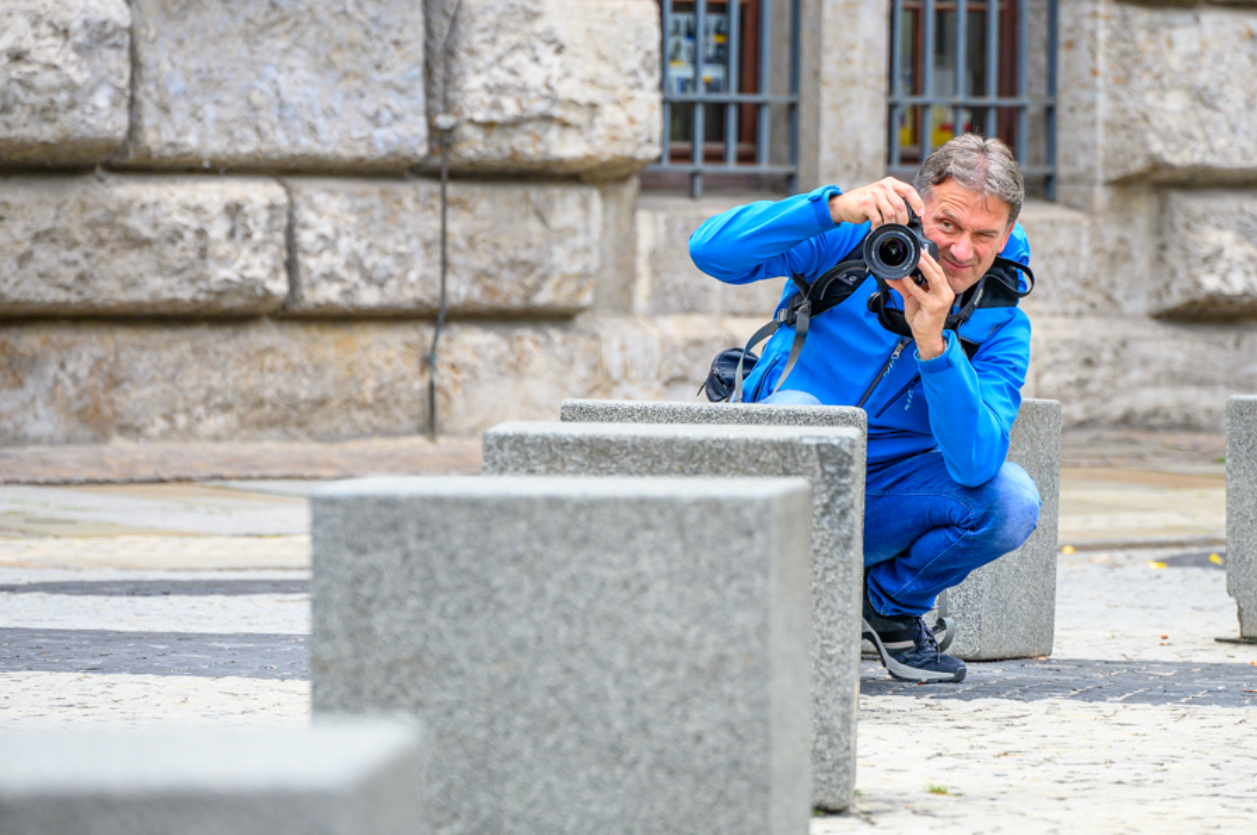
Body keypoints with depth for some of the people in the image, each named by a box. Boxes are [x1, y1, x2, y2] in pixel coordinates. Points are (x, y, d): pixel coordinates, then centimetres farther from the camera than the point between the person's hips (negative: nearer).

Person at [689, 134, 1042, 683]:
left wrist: (933, 343, -34)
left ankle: (893, 603, 6)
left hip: (880, 506, 3)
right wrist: (834, 207, -36)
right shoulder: (848, 242, -11)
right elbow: (710, 250, -25)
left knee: (1012, 502, -24)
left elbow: (974, 463, -23)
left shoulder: (1000, 324, -7)